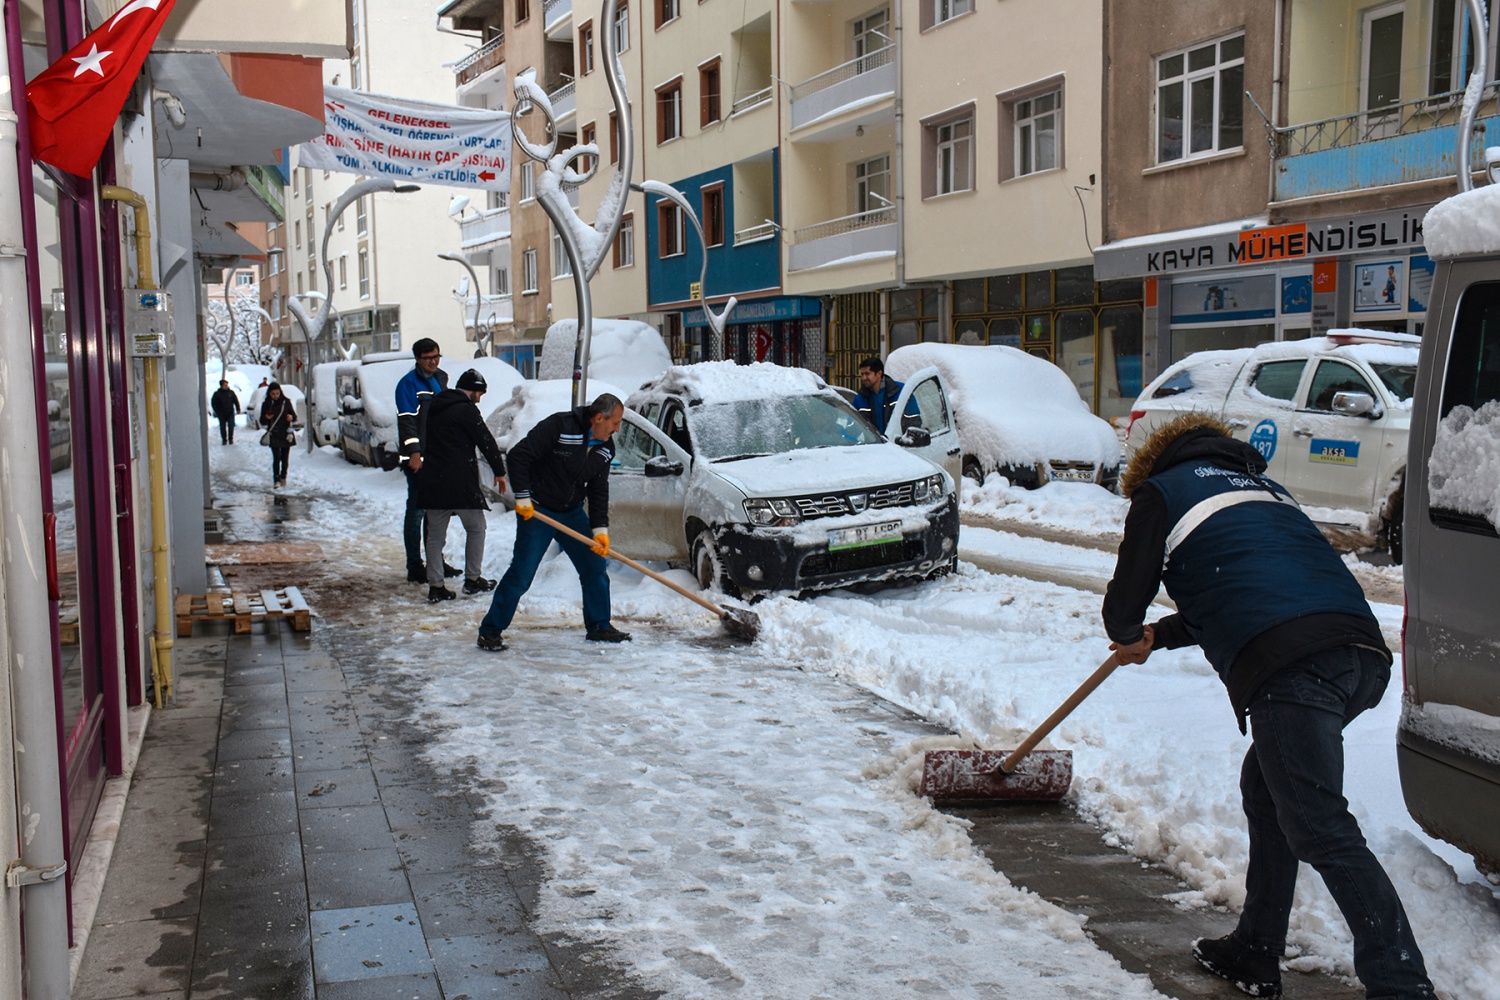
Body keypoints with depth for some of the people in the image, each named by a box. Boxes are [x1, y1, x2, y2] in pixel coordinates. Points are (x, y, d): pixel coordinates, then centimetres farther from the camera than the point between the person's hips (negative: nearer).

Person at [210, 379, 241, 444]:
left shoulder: (231, 392, 2)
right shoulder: (217, 394, -3)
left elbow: (236, 401, 9)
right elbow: (213, 403, 2)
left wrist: (238, 409, 3)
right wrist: (217, 412, -5)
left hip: (230, 413, 0)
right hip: (222, 414, 0)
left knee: (231, 426, -2)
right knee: (223, 427, 5)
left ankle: (230, 439, 12)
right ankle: (224, 440, 16)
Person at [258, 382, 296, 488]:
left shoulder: (286, 402, 4)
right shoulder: (266, 404, 1)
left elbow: (294, 417, 10)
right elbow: (262, 422, 5)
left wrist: (291, 417, -13)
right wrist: (266, 418, -16)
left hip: (286, 434, 2)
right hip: (274, 435, -2)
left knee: (285, 458, 5)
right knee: (276, 458, -11)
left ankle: (283, 477, 19)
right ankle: (276, 480, -8)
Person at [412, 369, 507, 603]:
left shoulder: (433, 407, 15)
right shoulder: (466, 410, -9)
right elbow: (486, 442, -8)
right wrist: (499, 471, 2)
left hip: (430, 481, 7)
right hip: (459, 483, -7)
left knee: (435, 534, 10)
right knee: (476, 528, 9)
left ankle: (435, 586, 9)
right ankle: (472, 580, 14)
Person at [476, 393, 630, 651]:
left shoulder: (605, 448, 1)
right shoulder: (559, 426, -21)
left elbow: (599, 490, 6)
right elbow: (517, 456, -20)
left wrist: (600, 529, -3)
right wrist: (522, 497, -20)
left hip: (573, 514, 7)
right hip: (537, 512, -7)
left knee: (595, 567, 7)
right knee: (521, 574, -9)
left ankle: (599, 627, 22)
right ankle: (490, 631, 1)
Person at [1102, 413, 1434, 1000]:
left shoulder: (1163, 490, 14)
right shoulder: (1260, 484, 34)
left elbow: (1127, 597, 11)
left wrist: (1130, 637, 35)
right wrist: (1161, 637, 54)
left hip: (1290, 665, -8)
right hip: (1363, 651, 8)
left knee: (1321, 831, -5)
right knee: (1265, 790, 22)